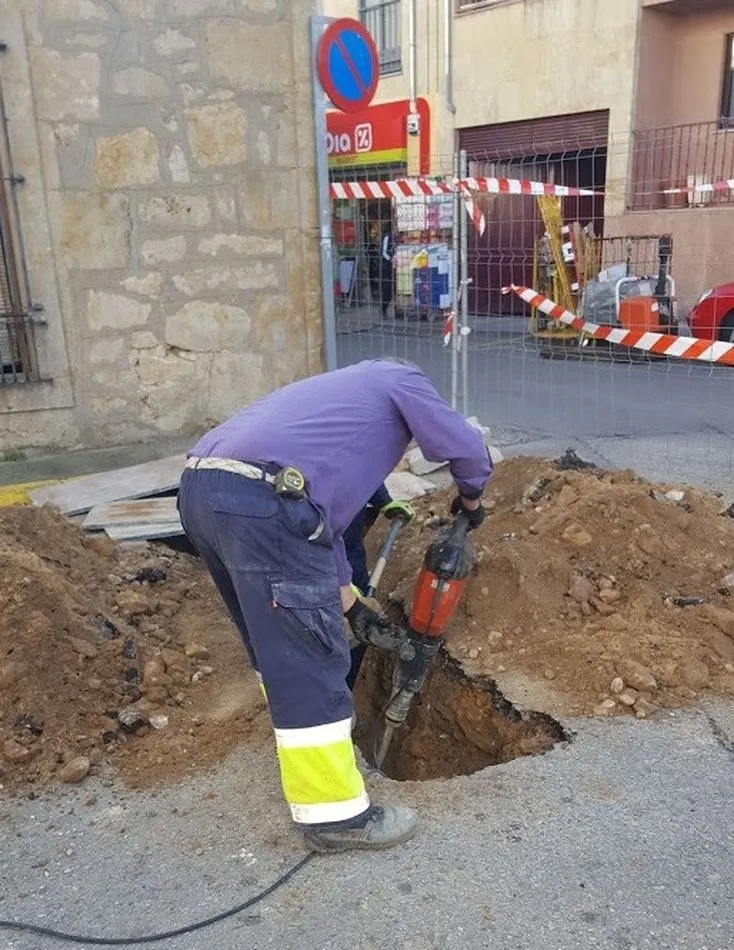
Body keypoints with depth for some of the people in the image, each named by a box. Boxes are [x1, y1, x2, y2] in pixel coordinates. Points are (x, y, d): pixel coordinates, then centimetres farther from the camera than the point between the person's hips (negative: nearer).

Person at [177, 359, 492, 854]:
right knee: (311, 662, 0)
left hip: (200, 489, 10)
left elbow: (322, 519, 37)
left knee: (276, 646, 25)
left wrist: (351, 606, 39)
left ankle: (305, 750, 44)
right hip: (260, 501, -9)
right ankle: (335, 814, 12)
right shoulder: (400, 380, 19)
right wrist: (471, 500, 34)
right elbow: (466, 447, 12)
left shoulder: (338, 402, 38)